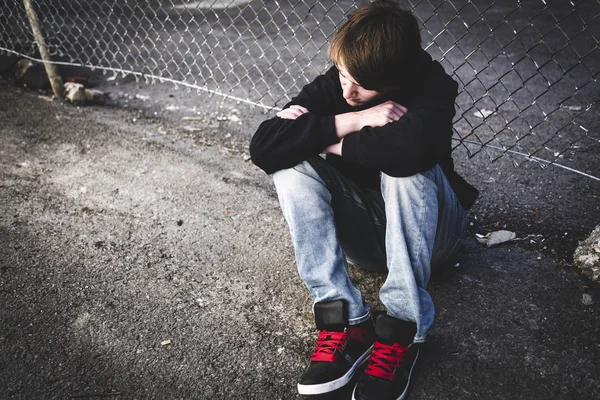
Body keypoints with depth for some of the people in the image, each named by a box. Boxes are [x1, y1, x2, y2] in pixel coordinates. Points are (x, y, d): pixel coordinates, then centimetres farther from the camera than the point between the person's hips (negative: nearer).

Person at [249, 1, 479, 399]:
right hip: (363, 231, 4)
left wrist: (326, 139, -29)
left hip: (428, 229, -3)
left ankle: (403, 329, -29)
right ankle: (346, 319, -26)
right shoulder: (333, 86, -10)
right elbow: (263, 147, -23)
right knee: (290, 163, -21)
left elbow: (413, 146, -45)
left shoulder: (431, 86, -20)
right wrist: (351, 121, -30)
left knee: (405, 164, -34)